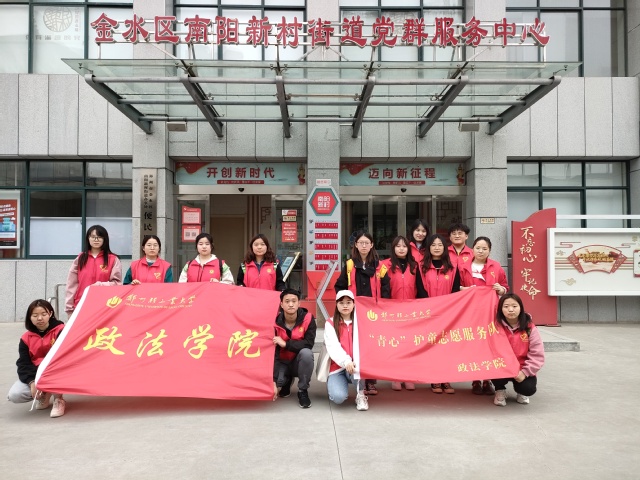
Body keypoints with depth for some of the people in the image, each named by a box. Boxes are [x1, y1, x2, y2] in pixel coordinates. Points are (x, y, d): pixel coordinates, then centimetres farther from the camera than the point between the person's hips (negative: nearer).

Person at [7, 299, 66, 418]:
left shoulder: (60, 330, -13)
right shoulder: (26, 338, -1)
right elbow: (23, 363, -5)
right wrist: (32, 381, -24)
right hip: (34, 374, 4)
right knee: (14, 395, -19)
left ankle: (58, 400, -14)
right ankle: (44, 395, 10)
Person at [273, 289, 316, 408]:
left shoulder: (308, 318, -17)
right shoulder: (275, 322, -17)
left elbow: (309, 343, -26)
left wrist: (285, 344, -33)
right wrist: (273, 381, -25)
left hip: (299, 362, -1)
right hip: (282, 363, 1)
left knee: (306, 353, -35)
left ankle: (303, 391, -12)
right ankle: (286, 382, 13)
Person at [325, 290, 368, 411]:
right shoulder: (330, 323, 0)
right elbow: (333, 347, -14)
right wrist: (346, 362, -32)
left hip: (355, 366, 1)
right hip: (337, 367, -1)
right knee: (338, 397, -27)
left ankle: (360, 394, -9)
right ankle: (333, 384, 10)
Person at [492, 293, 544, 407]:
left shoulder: (529, 328, -9)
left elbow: (537, 355, -11)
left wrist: (525, 372, -19)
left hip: (522, 370, 0)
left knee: (528, 388, -26)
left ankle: (521, 393, 16)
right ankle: (500, 391, 7)